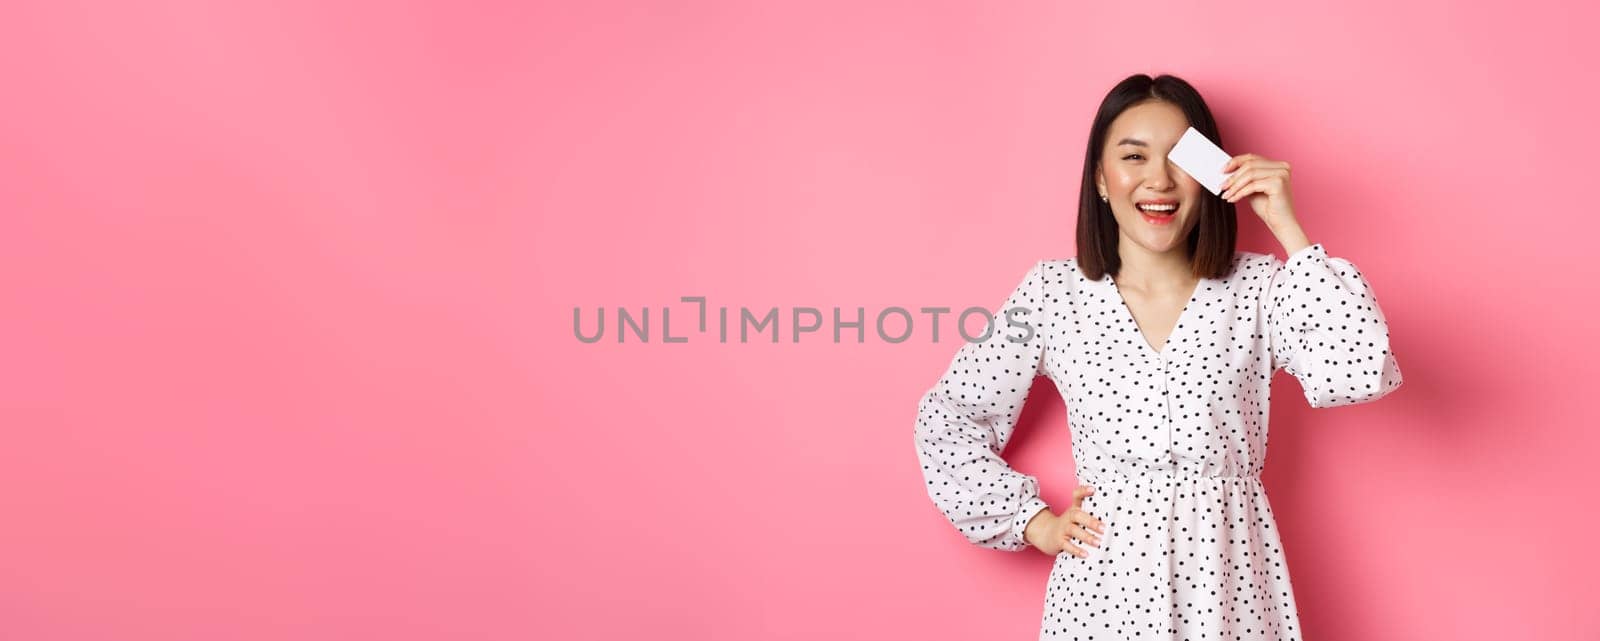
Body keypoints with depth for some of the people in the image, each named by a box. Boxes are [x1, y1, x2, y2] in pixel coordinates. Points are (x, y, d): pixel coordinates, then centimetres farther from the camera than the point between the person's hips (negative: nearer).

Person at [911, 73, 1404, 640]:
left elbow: (1360, 374, -18)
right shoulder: (1053, 293, -3)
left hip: (1231, 575, 1)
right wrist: (1032, 522, 0)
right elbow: (948, 418, 4)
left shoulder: (1257, 287, -1)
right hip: (1106, 577, 0)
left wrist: (1287, 228, -13)